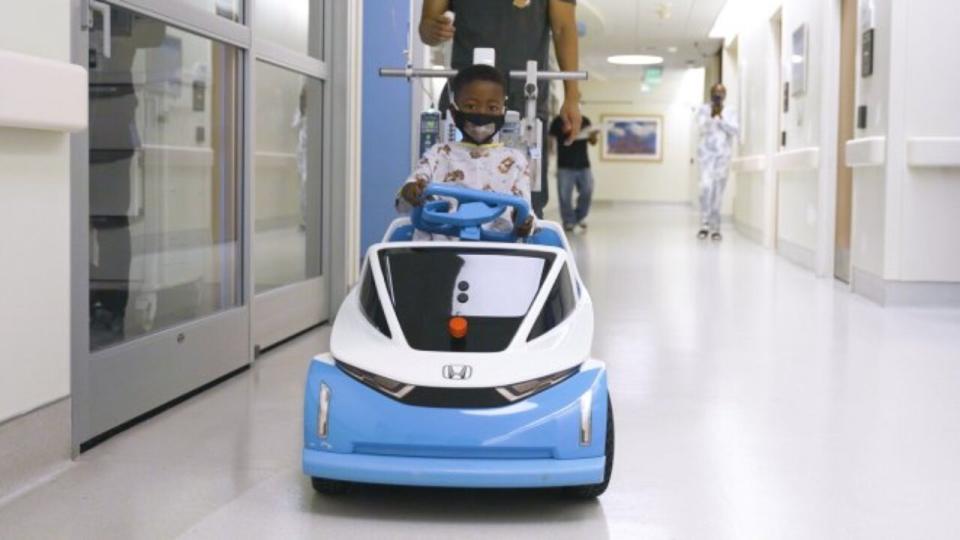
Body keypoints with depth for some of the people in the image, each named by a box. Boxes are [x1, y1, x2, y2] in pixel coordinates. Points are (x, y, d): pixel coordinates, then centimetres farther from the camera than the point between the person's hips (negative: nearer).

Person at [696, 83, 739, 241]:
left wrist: (721, 119, -13)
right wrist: (711, 116, -22)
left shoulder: (729, 113, 11)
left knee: (718, 192, 3)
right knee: (706, 187, -18)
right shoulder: (703, 110, 6)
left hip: (723, 156, 2)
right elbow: (703, 127, -8)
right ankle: (704, 225, -17)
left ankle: (715, 228, 7)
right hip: (707, 154, -2)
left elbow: (735, 130, -3)